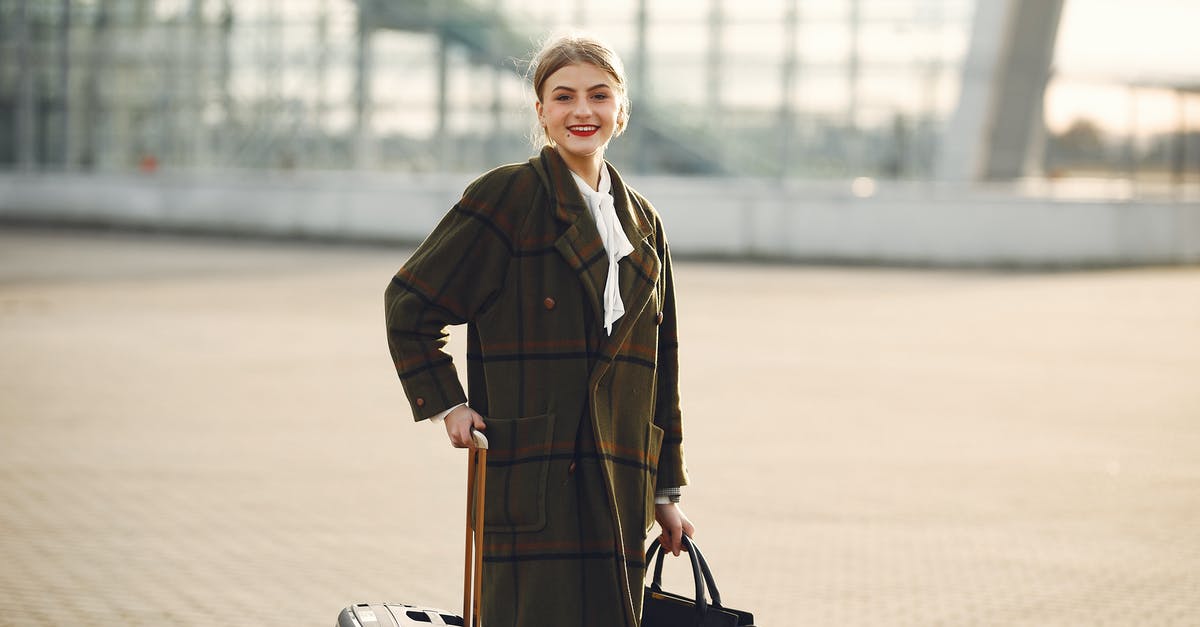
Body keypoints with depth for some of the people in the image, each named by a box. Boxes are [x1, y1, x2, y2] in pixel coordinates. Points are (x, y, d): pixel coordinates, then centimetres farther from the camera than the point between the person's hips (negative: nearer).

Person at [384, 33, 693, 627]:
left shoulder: (643, 224, 16)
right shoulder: (508, 195, -2)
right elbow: (409, 300, 2)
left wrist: (665, 491, 18)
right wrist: (448, 405, -6)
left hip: (618, 488, 5)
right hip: (531, 482, -5)